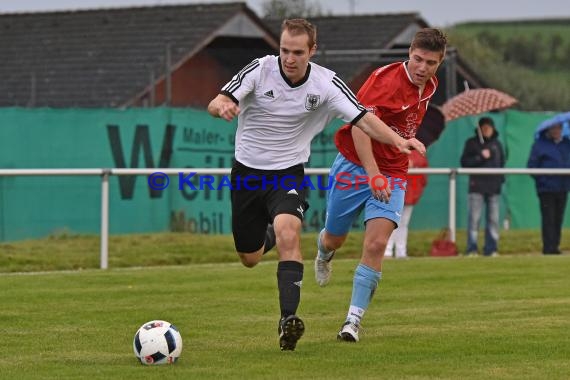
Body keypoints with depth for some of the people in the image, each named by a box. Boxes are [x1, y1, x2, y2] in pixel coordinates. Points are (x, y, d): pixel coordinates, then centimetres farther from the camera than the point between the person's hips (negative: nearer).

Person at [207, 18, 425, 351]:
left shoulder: (326, 83, -13)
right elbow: (216, 104, -22)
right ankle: (269, 234, 50)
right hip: (247, 173, 1)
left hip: (288, 172, -1)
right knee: (250, 259, 11)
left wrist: (398, 140, -34)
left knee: (288, 233, -31)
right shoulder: (260, 70, -15)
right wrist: (222, 106, -48)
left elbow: (363, 119, -16)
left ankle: (289, 319, -32)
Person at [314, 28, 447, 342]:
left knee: (376, 245, -16)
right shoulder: (386, 79, -20)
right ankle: (323, 251, 52)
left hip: (392, 174, 4)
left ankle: (353, 321, -13)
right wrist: (373, 174, -37)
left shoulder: (429, 86, 4)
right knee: (334, 240, 13)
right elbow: (359, 126, -29)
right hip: (355, 164, -4)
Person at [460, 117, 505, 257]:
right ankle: (472, 249, -5)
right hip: (477, 186, -4)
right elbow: (464, 162, -3)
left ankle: (491, 248, 8)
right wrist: (480, 157, -14)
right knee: (474, 218, -7)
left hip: (494, 187, 4)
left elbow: (502, 162, 23)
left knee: (493, 219, 4)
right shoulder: (472, 143, 3)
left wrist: (501, 178, 9)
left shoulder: (496, 143, 15)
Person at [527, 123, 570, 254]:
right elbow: (532, 165, -5)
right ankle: (549, 247, -5)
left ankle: (555, 246, 14)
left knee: (558, 219, 8)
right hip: (547, 188, -5)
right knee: (548, 219, -6)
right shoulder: (540, 144, -5)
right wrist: (541, 179, -13)